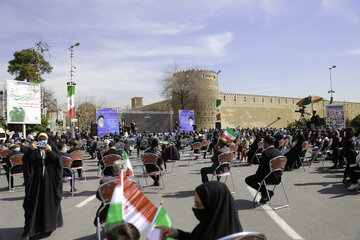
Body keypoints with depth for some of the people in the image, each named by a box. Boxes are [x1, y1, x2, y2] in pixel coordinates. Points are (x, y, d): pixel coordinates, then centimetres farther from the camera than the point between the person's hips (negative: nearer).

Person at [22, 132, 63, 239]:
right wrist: (30, 150, -22)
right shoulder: (34, 150, 5)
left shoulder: (52, 148, 5)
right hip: (36, 180, 0)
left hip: (49, 180, 0)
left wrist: (50, 151, -23)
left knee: (50, 201, 7)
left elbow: (58, 160, -8)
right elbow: (25, 160, -7)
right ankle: (30, 229, 7)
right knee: (34, 203, 0)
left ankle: (48, 224, 23)